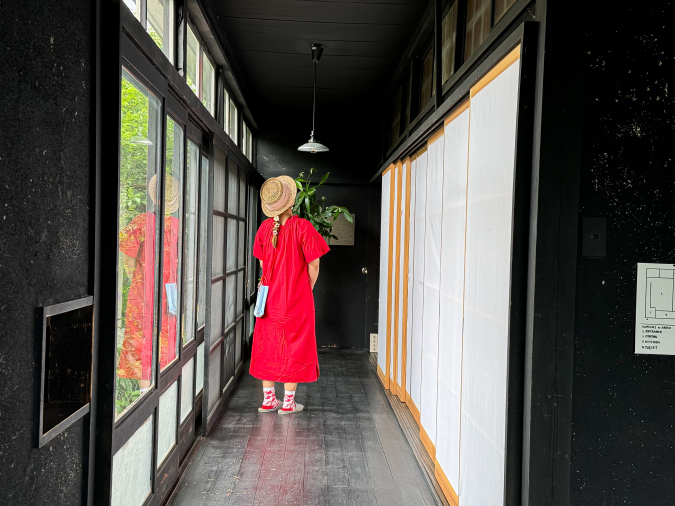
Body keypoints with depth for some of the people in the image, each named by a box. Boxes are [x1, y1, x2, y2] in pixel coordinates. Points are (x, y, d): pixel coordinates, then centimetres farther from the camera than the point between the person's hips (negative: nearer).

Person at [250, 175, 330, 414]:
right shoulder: (303, 227, -14)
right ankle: (288, 401, 12)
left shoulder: (265, 227, -1)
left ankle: (268, 399, 20)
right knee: (294, 346, 6)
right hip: (297, 297, -4)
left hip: (269, 296, 4)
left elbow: (262, 263, 9)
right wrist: (307, 289, 7)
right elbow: (313, 265, -10)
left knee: (267, 346, 12)